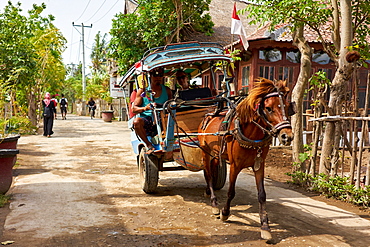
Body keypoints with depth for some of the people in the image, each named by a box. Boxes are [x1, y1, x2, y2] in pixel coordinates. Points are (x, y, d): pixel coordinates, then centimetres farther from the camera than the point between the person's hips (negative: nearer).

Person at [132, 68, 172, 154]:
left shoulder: (167, 90, 18)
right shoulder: (142, 91, 11)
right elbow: (134, 109, 4)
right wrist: (144, 108, -18)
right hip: (146, 120, -1)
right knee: (136, 121, -34)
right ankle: (149, 145, -22)